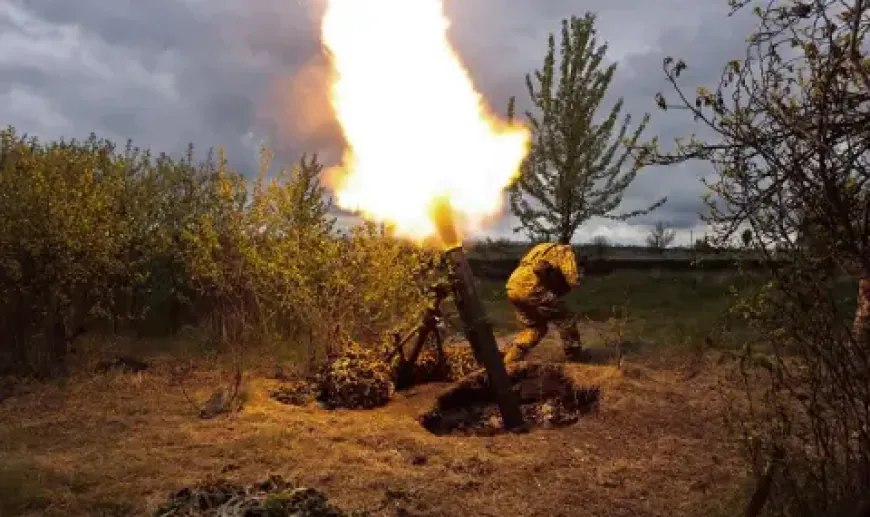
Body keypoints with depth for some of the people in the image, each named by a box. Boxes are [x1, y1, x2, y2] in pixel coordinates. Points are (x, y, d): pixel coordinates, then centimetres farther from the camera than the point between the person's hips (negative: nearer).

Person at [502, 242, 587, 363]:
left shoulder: (543, 251, 34)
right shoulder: (565, 252, 11)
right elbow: (573, 281, 1)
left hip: (513, 288, 8)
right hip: (529, 288, -8)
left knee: (534, 328, 22)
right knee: (565, 318, 9)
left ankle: (510, 359, 17)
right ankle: (575, 354, 19)